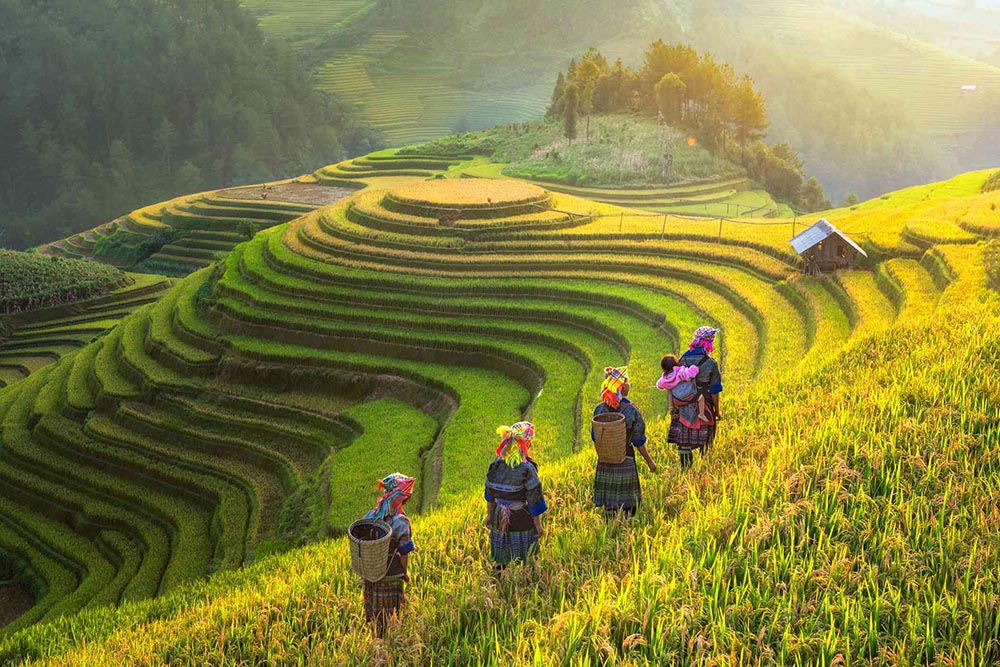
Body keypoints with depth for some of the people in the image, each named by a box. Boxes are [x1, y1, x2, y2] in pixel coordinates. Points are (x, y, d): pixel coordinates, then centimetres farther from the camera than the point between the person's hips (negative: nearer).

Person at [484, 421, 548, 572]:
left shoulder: (497, 463, -6)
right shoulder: (527, 469, -21)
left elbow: (490, 493, 5)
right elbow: (534, 499, -14)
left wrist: (489, 514, 18)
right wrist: (538, 525, -4)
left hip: (500, 519, 5)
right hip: (522, 522, -5)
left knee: (500, 560, 18)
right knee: (524, 564, 10)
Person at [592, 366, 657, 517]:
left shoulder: (600, 409, -5)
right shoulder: (631, 411, -15)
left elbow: (594, 437, 3)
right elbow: (638, 442, -9)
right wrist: (649, 461, 4)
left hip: (605, 464, 3)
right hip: (625, 463, -3)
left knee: (608, 506, 11)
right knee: (627, 505, 7)